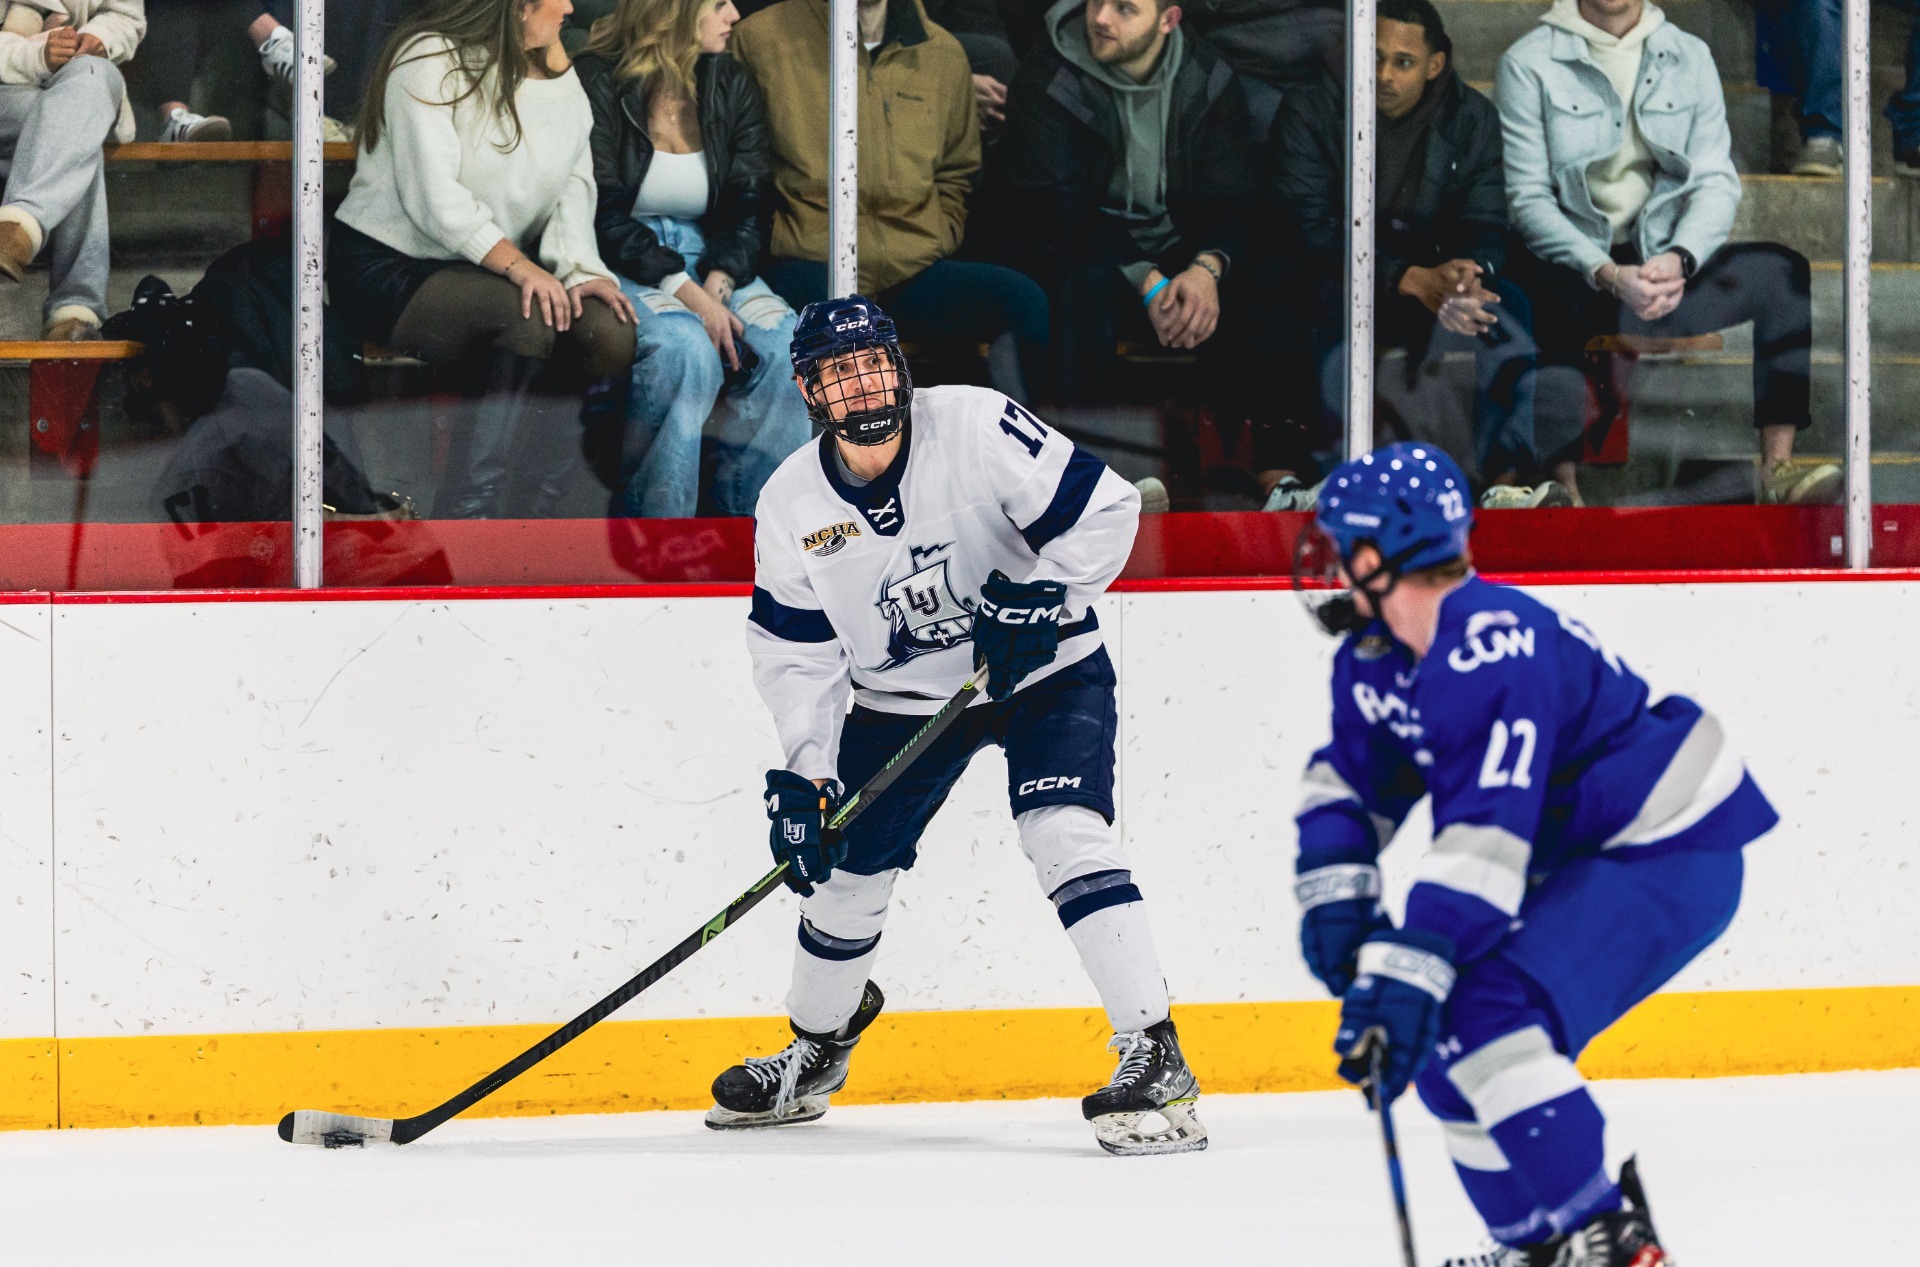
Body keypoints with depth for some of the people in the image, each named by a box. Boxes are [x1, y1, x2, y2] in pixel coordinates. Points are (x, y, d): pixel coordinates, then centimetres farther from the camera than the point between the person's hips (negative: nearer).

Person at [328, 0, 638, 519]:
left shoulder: (557, 75, 11)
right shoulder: (431, 60, -12)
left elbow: (575, 181, 3)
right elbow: (433, 197, -21)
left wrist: (578, 267, -16)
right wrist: (520, 267, -28)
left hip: (492, 271, 7)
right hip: (388, 269, -7)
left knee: (610, 332, -20)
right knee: (528, 314, -34)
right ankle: (467, 510, -29)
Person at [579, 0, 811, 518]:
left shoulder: (732, 87, 9)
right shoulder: (600, 84, -7)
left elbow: (747, 209, 4)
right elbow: (602, 217, -13)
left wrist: (716, 285, -16)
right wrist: (688, 295, -23)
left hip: (709, 265, 5)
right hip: (620, 264, -5)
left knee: (784, 341, -25)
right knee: (685, 345, -35)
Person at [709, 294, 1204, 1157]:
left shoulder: (976, 428, -21)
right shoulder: (793, 504, -9)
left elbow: (1105, 509, -19)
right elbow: (796, 651, -2)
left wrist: (1040, 593, -29)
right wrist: (805, 772, -9)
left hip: (1045, 672, -4)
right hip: (903, 697, 4)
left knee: (1065, 833, -24)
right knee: (847, 872, 8)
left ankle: (1155, 1060, -24)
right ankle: (815, 1054, 37)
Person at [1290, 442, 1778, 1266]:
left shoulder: (1489, 655, -29)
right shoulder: (1375, 656, 2)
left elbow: (1485, 837, -36)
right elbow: (1349, 782, 13)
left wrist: (1406, 974, -39)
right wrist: (1336, 894, -5)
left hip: (1674, 857, -10)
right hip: (1579, 856, 10)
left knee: (1487, 1018, -26)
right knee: (1441, 1041, 6)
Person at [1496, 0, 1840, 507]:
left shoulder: (1690, 57, 12)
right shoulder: (1528, 64, 2)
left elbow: (1717, 182, 3)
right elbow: (1527, 198, -6)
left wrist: (1679, 260, -19)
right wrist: (1608, 276, -22)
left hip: (1664, 262, 4)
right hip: (1568, 270, -3)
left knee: (1781, 272, -23)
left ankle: (1777, 468, -25)